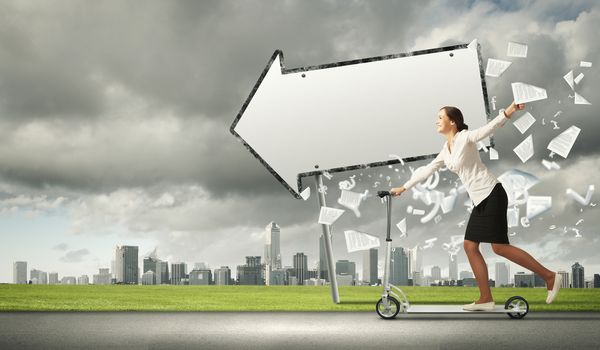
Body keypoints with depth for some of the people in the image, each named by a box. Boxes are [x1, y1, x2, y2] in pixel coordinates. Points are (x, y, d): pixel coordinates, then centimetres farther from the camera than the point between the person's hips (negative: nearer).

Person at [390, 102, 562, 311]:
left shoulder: (465, 138, -8)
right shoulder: (446, 150, 16)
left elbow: (489, 128, -25)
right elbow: (427, 170, 27)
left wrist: (508, 112, -44)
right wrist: (403, 188, 32)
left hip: (491, 194, -9)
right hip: (480, 200, 9)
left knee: (499, 247, -11)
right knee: (470, 246, 4)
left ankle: (549, 276, -1)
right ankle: (486, 299, 7)